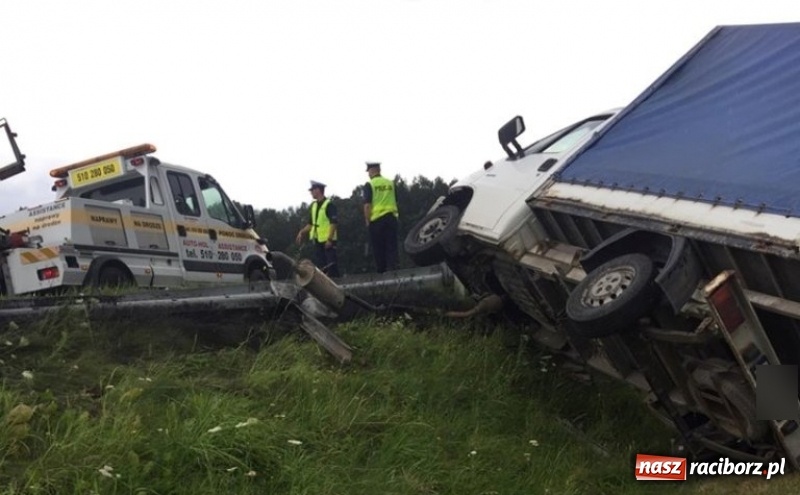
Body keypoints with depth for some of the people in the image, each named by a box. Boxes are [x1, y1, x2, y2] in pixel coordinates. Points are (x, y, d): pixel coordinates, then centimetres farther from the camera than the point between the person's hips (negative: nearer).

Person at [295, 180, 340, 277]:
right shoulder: (313, 205, 15)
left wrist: (330, 239, -20)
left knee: (331, 264, -6)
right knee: (320, 265, 8)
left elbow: (334, 223, -14)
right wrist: (302, 232, 9)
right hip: (317, 240, 7)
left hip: (328, 240, -7)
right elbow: (311, 224, 21)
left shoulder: (329, 205, -8)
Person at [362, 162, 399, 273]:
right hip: (391, 217, 3)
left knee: (378, 248, 6)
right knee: (392, 247, 5)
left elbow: (367, 205, -10)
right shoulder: (390, 183, 8)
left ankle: (381, 272, 10)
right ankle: (392, 270, -3)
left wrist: (367, 221, -2)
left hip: (376, 219, -3)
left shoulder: (369, 185, -5)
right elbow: (396, 202, 13)